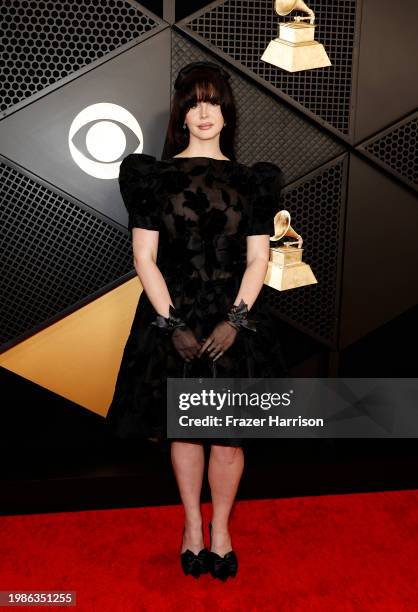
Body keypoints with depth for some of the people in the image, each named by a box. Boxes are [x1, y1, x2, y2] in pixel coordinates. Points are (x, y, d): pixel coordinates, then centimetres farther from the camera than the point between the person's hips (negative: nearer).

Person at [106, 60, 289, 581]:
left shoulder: (252, 181, 5)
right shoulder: (152, 176, 1)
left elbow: (258, 260, 1)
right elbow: (145, 258, -3)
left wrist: (235, 320, -12)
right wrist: (173, 324, -11)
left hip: (235, 320, 1)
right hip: (172, 319, 0)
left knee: (230, 435, 7)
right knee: (184, 430, 12)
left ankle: (221, 529, 31)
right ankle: (193, 526, 34)